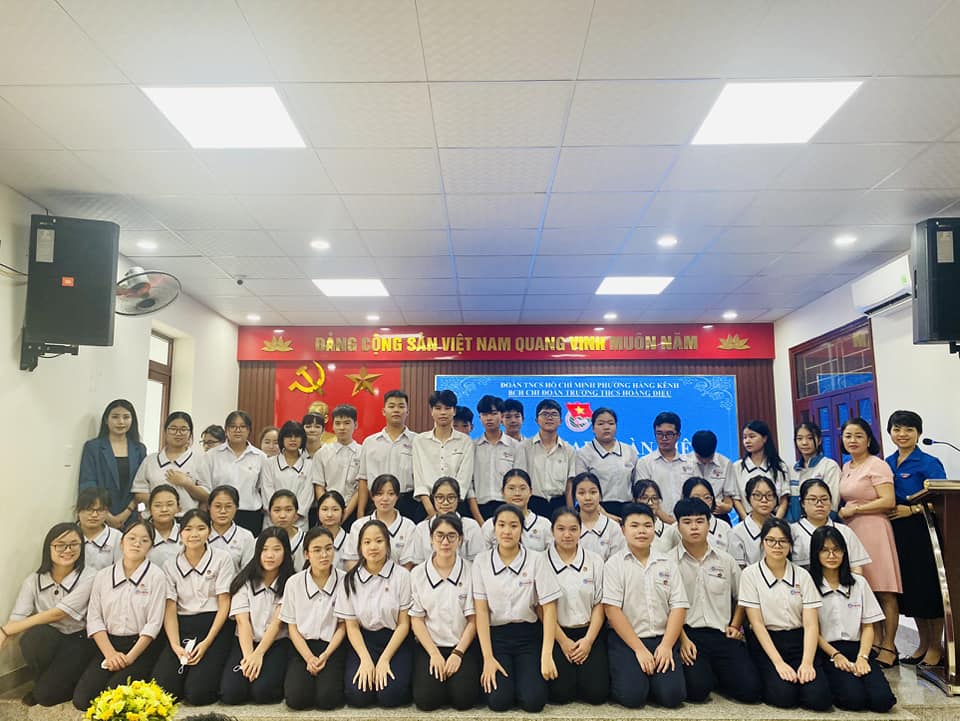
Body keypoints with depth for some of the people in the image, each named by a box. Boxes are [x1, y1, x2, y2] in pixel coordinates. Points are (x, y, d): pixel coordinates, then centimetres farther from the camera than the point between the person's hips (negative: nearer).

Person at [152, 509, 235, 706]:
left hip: (214, 626, -3)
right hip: (182, 627, 3)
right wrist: (176, 646, -14)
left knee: (197, 693, -20)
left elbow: (224, 605, -4)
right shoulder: (171, 565, 8)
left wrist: (206, 643, -14)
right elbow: (170, 610, 2)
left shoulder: (222, 559, 0)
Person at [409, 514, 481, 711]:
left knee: (464, 699, -19)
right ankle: (442, 678, 14)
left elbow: (473, 619, -4)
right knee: (426, 700, -18)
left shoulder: (470, 571, -7)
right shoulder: (418, 573, -3)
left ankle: (457, 678, 13)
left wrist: (458, 653, -12)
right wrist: (434, 653, -11)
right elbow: (416, 619, -1)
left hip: (464, 645, -1)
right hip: (429, 645, 1)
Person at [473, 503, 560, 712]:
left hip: (529, 635, 0)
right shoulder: (482, 562, -4)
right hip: (496, 635, 0)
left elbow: (549, 609, -7)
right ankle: (491, 673, 16)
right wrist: (488, 658, -11)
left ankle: (524, 675, 17)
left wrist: (547, 656, -13)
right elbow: (481, 611, -5)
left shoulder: (537, 560, -7)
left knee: (533, 701, -15)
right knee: (499, 701, -17)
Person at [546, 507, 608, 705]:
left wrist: (588, 640, -8)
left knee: (596, 692, -14)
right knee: (560, 692, -17)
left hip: (589, 632, 2)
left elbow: (599, 604, 3)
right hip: (555, 633, -2)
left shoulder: (595, 561, 4)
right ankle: (566, 670, 15)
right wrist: (563, 641, -10)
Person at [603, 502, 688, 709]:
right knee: (632, 696, -21)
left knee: (672, 695, -17)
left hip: (662, 639, 3)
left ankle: (651, 678, 14)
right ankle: (616, 680, 12)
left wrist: (666, 646, -10)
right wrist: (639, 649, -13)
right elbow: (612, 610, -9)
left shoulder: (668, 564, 9)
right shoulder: (614, 565, -2)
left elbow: (678, 607, 3)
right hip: (625, 640, -3)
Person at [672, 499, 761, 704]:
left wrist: (735, 626, 9)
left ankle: (714, 674, 14)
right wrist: (682, 639, -14)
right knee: (696, 690, -25)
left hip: (722, 634, 4)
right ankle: (700, 671, 10)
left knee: (750, 689, -14)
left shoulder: (726, 560, 11)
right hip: (687, 633, -3)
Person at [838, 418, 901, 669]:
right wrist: (842, 512, 8)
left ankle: (889, 647, 4)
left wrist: (853, 510, -11)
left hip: (873, 531, -7)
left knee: (884, 591, -3)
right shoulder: (846, 468, 16)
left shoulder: (877, 465, -7)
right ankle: (876, 642, 17)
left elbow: (889, 502, -14)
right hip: (851, 531, 7)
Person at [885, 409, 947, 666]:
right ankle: (923, 643, 27)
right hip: (897, 534, 6)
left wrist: (911, 510, -20)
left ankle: (935, 647, 18)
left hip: (922, 532, -6)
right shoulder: (887, 463, 10)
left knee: (928, 587, 2)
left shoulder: (929, 463, -8)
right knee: (909, 588, 13)